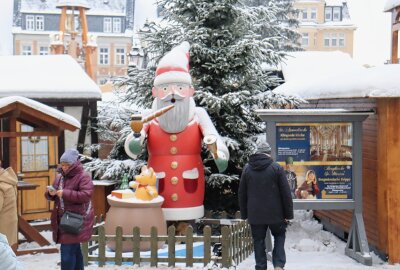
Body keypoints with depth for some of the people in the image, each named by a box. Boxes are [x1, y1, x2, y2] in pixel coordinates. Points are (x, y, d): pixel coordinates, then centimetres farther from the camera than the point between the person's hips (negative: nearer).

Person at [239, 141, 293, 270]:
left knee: (258, 241, 10)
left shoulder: (247, 169, 2)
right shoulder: (276, 168, -7)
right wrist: (288, 214, 0)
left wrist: (244, 214, 14)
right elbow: (286, 193, -7)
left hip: (255, 214, 2)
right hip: (275, 213, -2)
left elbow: (242, 194, 7)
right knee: (279, 236, 17)